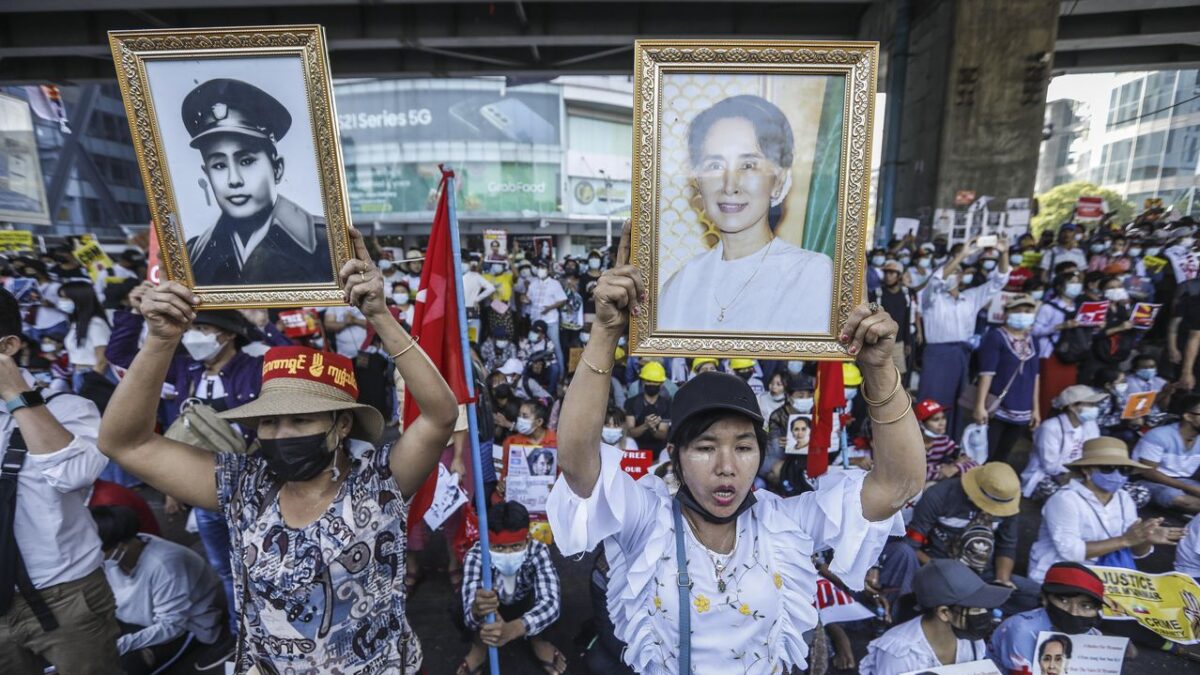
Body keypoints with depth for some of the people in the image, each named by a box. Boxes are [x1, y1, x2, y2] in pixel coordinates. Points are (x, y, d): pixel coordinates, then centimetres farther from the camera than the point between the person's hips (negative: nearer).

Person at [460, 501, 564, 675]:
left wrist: (512, 629, -62)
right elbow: (468, 616, -40)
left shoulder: (538, 551, -35)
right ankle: (479, 645, 1)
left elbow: (551, 602, -46)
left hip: (526, 607, 1)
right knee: (459, 610, -31)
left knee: (554, 600, -31)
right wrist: (477, 611, -64)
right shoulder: (475, 556, -34)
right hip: (490, 607, 0)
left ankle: (537, 640, 2)